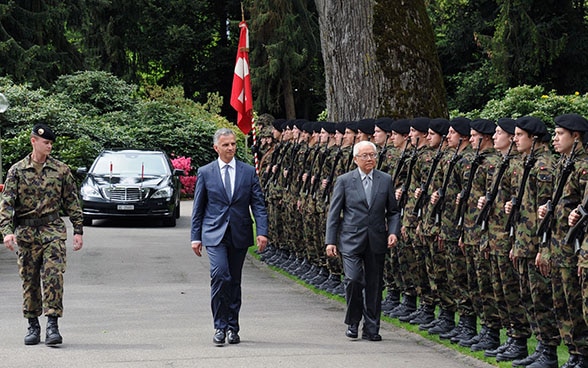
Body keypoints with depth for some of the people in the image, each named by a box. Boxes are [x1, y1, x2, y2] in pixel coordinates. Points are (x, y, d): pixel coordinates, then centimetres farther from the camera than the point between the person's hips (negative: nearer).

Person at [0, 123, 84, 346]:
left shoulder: (61, 170, 4)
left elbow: (72, 201, 8)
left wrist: (78, 230, 4)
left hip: (53, 230, -1)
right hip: (26, 233, 1)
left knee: (53, 276, -12)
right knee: (29, 281, 6)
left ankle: (52, 325, -13)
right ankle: (33, 326, 18)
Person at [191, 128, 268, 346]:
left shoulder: (248, 172, 6)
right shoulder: (205, 173, 4)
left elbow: (258, 204, 3)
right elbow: (198, 207, 7)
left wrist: (262, 232, -8)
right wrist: (196, 237, 4)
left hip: (239, 235, 2)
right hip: (215, 234, -2)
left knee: (234, 281, 8)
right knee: (220, 276, -17)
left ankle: (232, 327, 17)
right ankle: (220, 326, -10)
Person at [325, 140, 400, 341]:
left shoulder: (386, 180, 7)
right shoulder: (344, 181, 1)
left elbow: (393, 211, 13)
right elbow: (334, 213, 3)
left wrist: (393, 231, -4)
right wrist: (331, 240, -3)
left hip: (376, 241, 3)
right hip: (351, 240, -2)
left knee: (374, 285, 6)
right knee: (353, 279, -14)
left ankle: (371, 328, 15)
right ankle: (353, 322, 5)